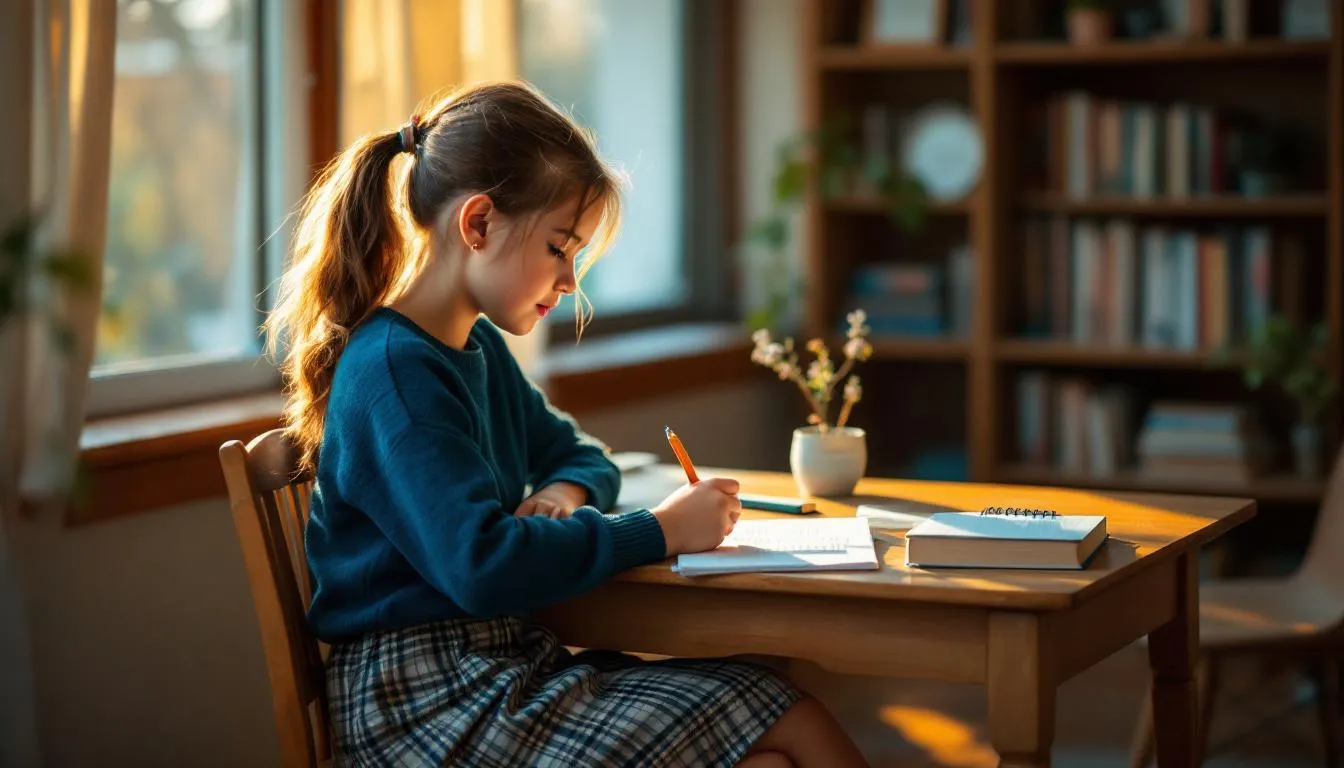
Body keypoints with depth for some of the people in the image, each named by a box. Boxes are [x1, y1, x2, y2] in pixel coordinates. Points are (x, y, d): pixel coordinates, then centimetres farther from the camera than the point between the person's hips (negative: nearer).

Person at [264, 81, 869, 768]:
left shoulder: (479, 348, 14)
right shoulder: (391, 374, -18)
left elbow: (578, 454, 28)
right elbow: (483, 566, -28)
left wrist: (566, 493, 2)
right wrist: (658, 531, -17)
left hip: (508, 660, 10)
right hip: (428, 701, -9)